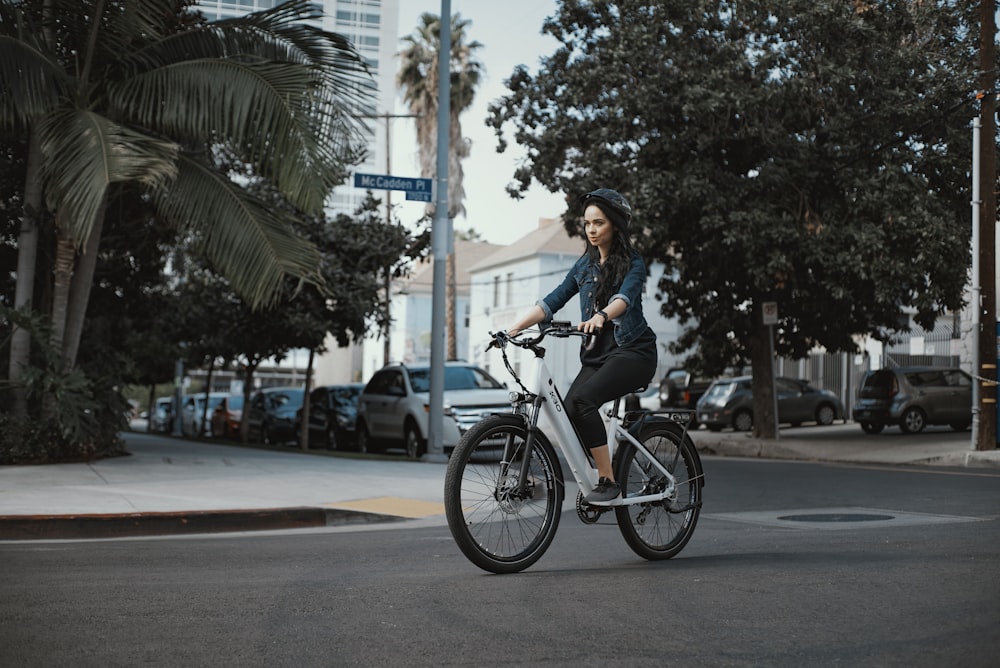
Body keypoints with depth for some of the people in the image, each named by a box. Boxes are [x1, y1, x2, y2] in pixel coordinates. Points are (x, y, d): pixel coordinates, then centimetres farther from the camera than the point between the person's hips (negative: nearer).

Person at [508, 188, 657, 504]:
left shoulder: (633, 263, -4)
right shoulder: (585, 264, 13)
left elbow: (624, 297, -25)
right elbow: (551, 302, 7)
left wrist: (600, 317, -46)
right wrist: (512, 329, -5)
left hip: (633, 350, -6)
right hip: (596, 353, 6)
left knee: (582, 399, -30)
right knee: (568, 410, -20)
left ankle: (608, 481, -23)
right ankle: (590, 480, -6)